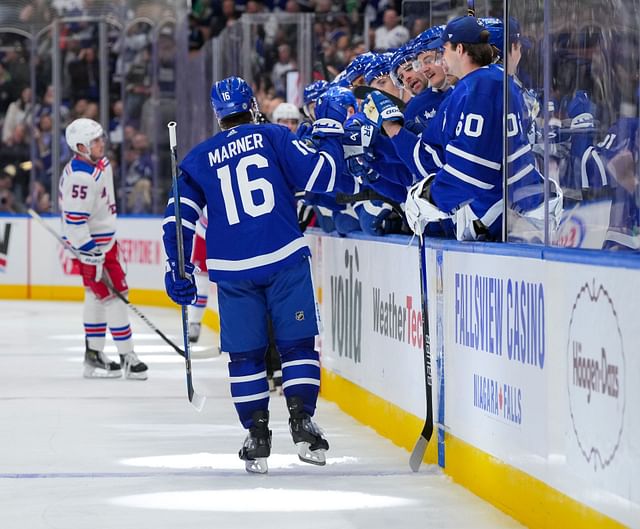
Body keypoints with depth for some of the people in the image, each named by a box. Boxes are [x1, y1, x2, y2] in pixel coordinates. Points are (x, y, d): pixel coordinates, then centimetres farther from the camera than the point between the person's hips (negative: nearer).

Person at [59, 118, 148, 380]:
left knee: (97, 296, 16)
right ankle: (127, 358, -4)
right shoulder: (80, 177, -27)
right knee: (113, 295, -8)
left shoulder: (100, 162, 3)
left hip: (105, 238, 10)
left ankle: (94, 356, 24)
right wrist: (92, 256, -26)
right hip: (90, 243, -10)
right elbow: (75, 220, -28)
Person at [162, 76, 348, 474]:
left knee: (245, 354, 8)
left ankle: (257, 436, 5)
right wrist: (329, 129, 10)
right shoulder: (273, 137, 3)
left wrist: (178, 271, 14)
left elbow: (179, 218, 9)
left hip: (233, 270, 2)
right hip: (285, 260, -2)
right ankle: (301, 421, -7)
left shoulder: (199, 159, 11)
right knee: (298, 343, 4)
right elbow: (323, 176, -4)